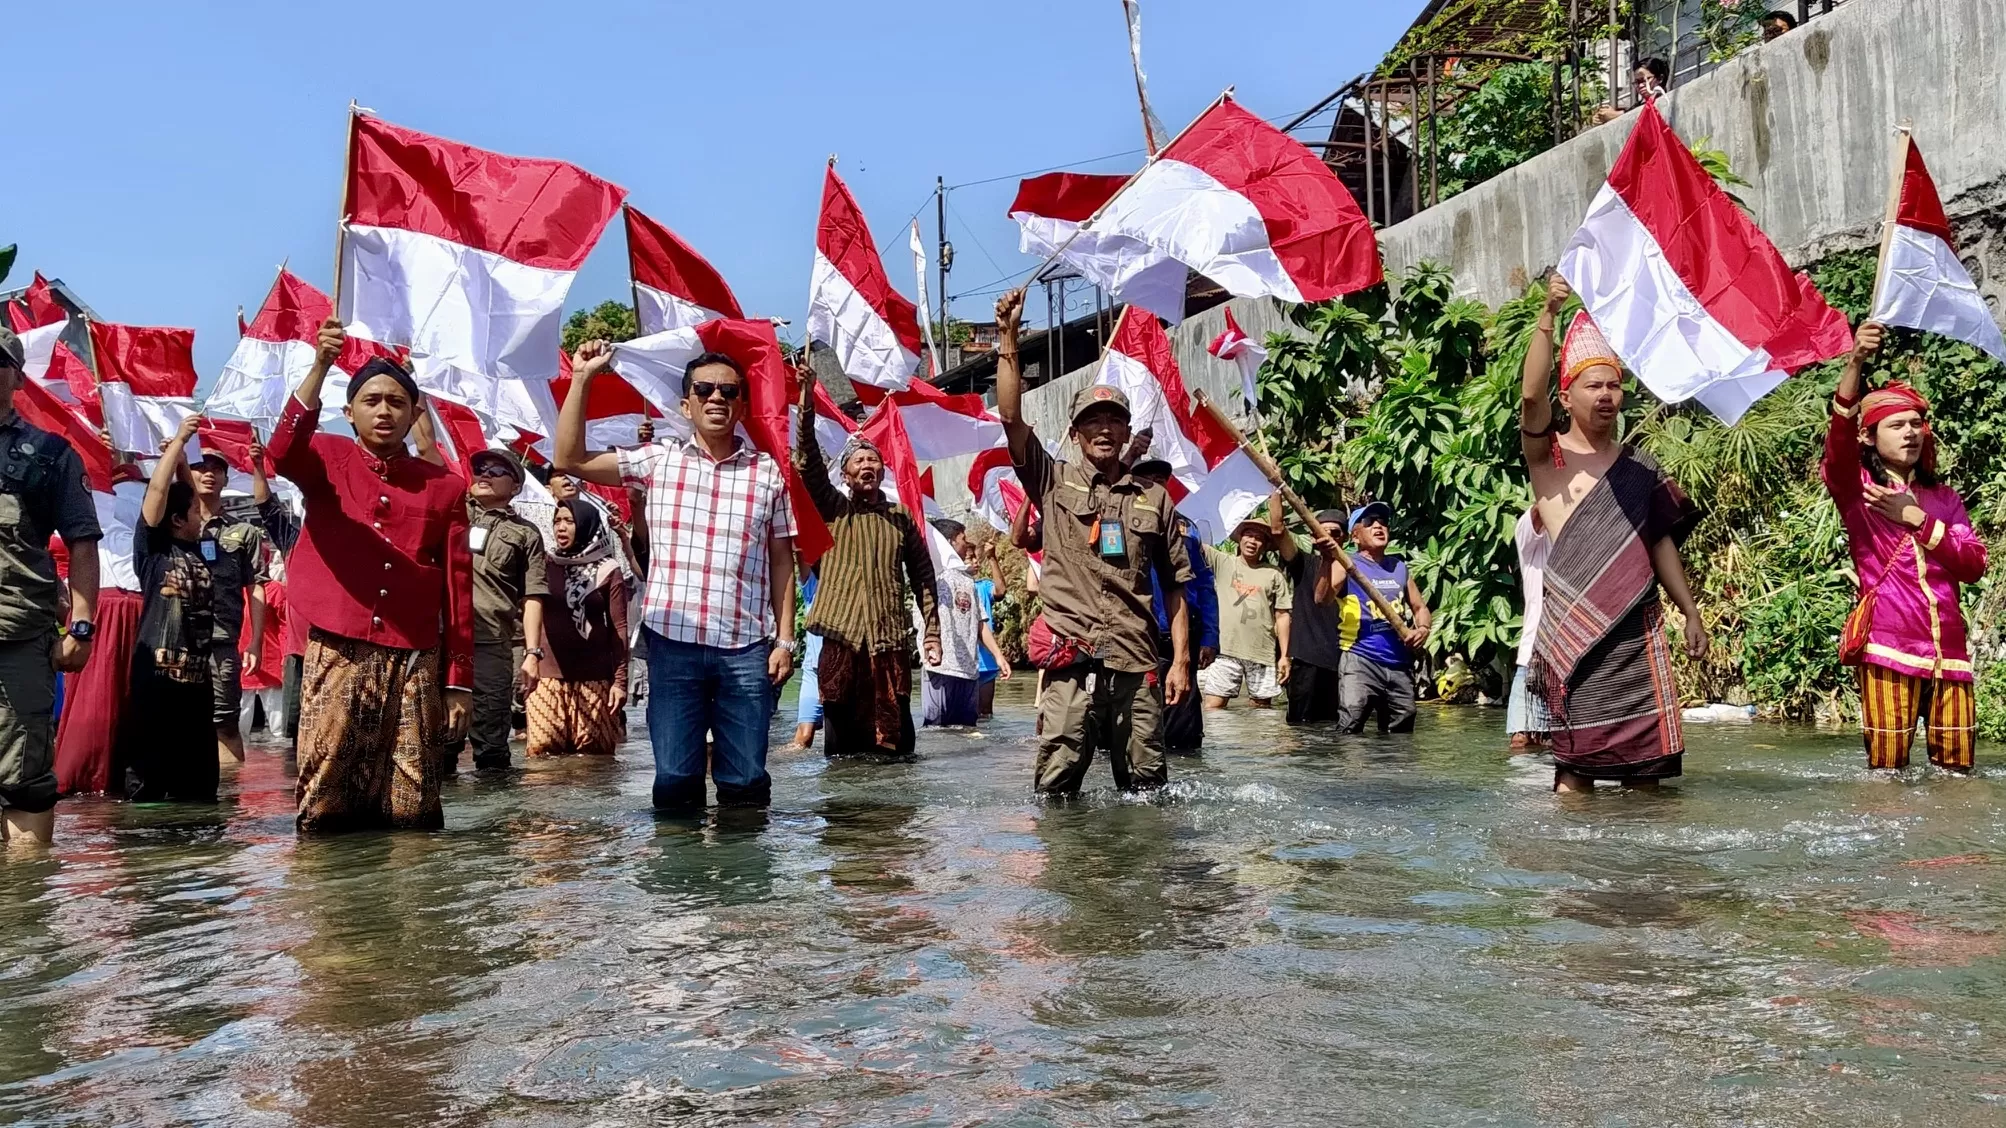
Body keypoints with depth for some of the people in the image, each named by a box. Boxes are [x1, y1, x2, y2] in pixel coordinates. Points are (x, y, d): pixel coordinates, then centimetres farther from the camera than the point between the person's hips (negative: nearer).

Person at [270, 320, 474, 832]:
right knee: (325, 811, -3)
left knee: (411, 814, 1)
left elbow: (458, 586, 9)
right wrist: (319, 366, -28)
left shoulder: (445, 487, 11)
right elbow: (282, 452, -17)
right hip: (337, 655, -1)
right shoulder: (327, 459, 9)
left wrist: (460, 680, 4)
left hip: (414, 661, 1)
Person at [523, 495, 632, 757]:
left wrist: (620, 680, -3)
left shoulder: (608, 570, 3)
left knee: (593, 753, -3)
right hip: (547, 675, 2)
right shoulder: (544, 565, 9)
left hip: (594, 677, -2)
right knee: (542, 751, -5)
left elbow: (618, 628, 2)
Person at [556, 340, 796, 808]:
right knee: (675, 779, 4)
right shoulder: (658, 461, 7)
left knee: (746, 781, 5)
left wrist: (785, 639, 2)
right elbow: (569, 459, 3)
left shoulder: (768, 472, 7)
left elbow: (782, 562, 9)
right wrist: (582, 379, -2)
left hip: (746, 649, 0)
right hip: (672, 643, 0)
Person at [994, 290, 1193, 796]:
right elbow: (1011, 418, -4)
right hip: (1072, 665, -2)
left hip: (1138, 668, 2)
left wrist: (1181, 661, 6)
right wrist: (1008, 339, -8)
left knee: (1148, 790, 5)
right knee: (1054, 790, -4)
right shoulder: (1055, 482, 9)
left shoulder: (1153, 498, 13)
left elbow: (1175, 586, 13)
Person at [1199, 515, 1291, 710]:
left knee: (1262, 709, 9)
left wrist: (1284, 655, 0)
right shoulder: (1222, 562, 5)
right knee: (1212, 707, -6)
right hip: (1228, 652, -1)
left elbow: (1282, 616, 5)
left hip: (1263, 655, 1)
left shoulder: (1273, 574, 4)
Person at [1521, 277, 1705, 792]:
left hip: (1636, 626, 4)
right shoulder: (1548, 456, 1)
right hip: (1575, 625, -4)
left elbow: (1661, 543, 18)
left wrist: (1691, 612, 14)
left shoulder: (1640, 467, 14)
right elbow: (1531, 395, -17)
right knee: (1578, 753, -5)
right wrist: (1548, 314, -26)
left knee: (1646, 751, 2)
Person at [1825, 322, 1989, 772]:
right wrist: (1855, 364, -31)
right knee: (1888, 766, -6)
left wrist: (1917, 519, -6)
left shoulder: (1944, 498, 18)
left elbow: (1975, 565, 5)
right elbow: (1839, 438, -17)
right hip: (1889, 646, -4)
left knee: (1956, 766, 1)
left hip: (1948, 648, 4)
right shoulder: (1856, 489, 5)